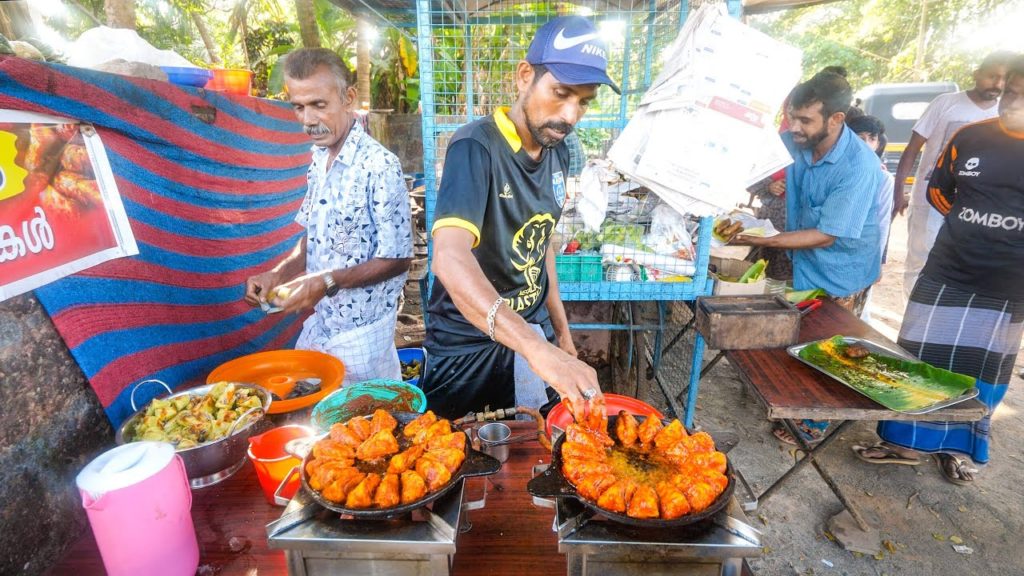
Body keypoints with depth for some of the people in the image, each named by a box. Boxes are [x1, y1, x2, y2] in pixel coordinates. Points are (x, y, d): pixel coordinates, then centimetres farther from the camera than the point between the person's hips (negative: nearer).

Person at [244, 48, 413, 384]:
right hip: (317, 325, 7)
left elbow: (397, 259, -18)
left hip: (360, 334, -7)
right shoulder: (319, 160, 5)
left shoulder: (379, 166, -19)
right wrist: (278, 273, -2)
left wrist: (327, 282, -24)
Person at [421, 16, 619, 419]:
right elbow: (450, 259, -37)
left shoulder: (558, 153, 1)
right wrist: (537, 349, -48)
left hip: (533, 336, 7)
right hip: (467, 344, -6)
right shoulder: (476, 147, -22)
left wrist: (561, 329, 13)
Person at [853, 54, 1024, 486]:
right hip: (946, 274, 1)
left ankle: (956, 448, 32)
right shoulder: (971, 136, -1)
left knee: (981, 374, 13)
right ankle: (903, 442, 23)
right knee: (919, 360, 7)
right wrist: (974, 226, 3)